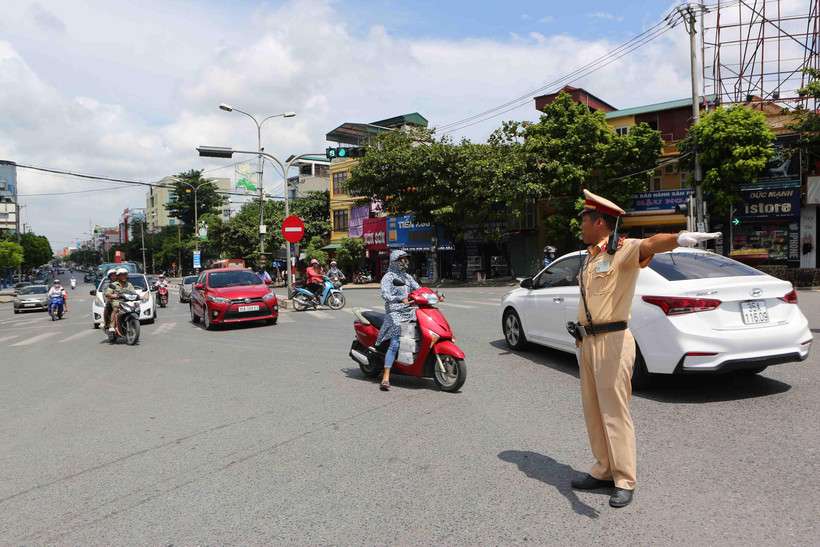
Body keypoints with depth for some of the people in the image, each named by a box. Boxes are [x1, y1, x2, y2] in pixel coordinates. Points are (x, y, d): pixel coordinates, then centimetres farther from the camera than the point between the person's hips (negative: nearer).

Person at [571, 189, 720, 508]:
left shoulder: (622, 250, -11)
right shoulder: (589, 258, 16)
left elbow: (649, 245, -35)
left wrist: (679, 238, -56)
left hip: (611, 341, -9)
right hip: (588, 341, 9)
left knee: (614, 412, -2)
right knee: (593, 410, 15)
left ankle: (624, 482, 12)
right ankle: (604, 471, 29)